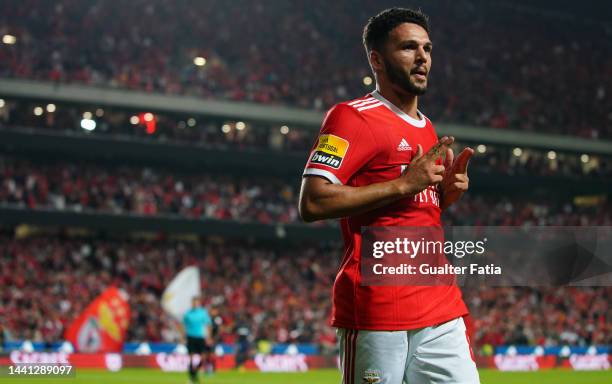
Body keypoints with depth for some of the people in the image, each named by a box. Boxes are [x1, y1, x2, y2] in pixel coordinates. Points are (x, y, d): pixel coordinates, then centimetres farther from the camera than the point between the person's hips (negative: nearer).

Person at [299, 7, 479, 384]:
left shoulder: (428, 130, 21)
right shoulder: (353, 117, -6)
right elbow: (312, 202, -17)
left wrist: (447, 191, 8)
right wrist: (403, 184, -16)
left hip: (441, 308, 8)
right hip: (376, 311, -8)